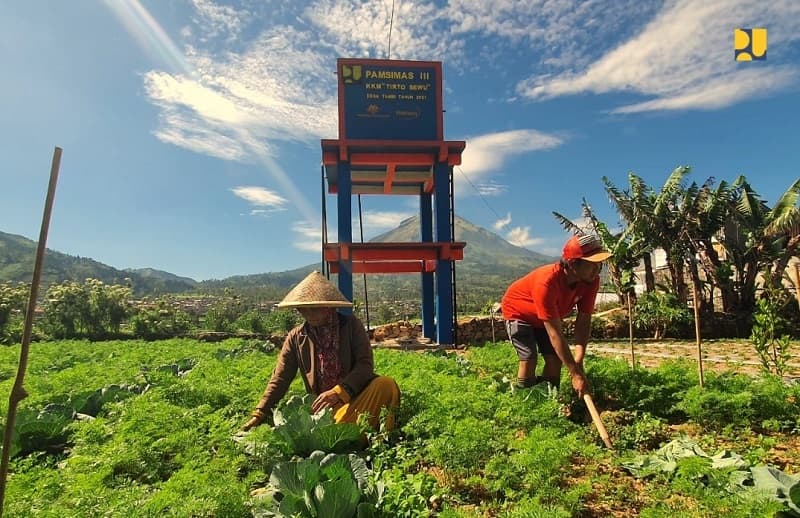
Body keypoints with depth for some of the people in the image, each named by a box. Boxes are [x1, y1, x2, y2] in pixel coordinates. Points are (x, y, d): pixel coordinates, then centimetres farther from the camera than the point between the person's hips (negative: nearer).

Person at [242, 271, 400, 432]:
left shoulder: (351, 325, -2)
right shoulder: (296, 337, 3)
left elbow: (365, 364, -10)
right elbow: (280, 379, 6)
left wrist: (338, 392, -23)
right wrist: (259, 414, -2)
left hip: (356, 396, 0)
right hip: (323, 405, 0)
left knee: (386, 384, -29)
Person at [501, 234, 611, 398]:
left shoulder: (591, 280, -23)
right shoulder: (546, 283, -43)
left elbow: (584, 320, -18)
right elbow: (555, 334, -39)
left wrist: (578, 360, -29)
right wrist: (576, 374, -37)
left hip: (548, 316, 6)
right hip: (518, 311, -6)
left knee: (555, 358, -3)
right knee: (529, 358, -17)